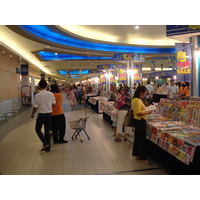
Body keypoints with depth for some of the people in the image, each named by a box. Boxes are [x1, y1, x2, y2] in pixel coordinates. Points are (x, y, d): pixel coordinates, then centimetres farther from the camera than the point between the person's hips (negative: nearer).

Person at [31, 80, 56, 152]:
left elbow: (35, 107, -11)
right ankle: (48, 146, 20)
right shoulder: (51, 94, -5)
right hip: (49, 114, 4)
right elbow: (54, 103, 5)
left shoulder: (37, 95, -16)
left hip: (41, 114, -4)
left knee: (38, 129, 13)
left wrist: (32, 114, 6)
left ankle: (45, 144, 0)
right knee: (47, 130, 13)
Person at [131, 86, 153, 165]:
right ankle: (143, 158, 5)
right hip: (140, 121, -10)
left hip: (137, 120, 10)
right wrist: (147, 113, -20)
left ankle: (136, 154, 29)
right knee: (142, 139, -3)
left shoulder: (135, 99, 11)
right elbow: (138, 113, -26)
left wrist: (145, 109, 13)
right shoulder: (138, 100, -21)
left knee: (137, 137, 17)